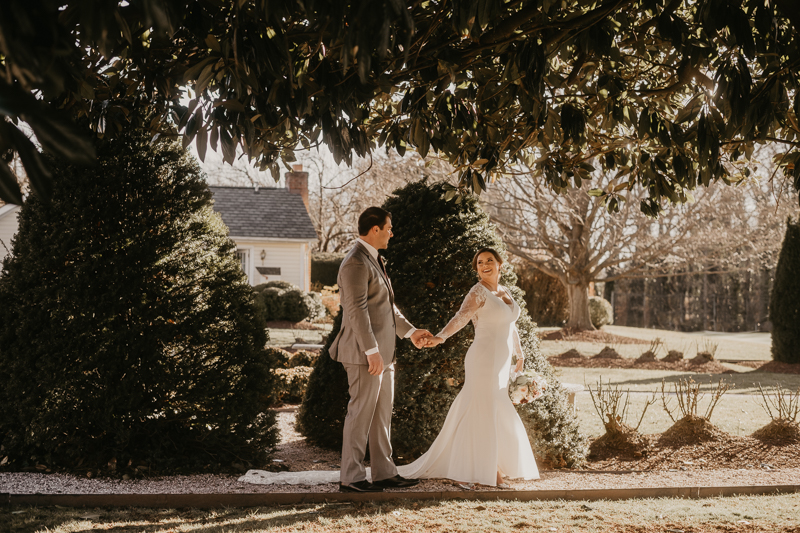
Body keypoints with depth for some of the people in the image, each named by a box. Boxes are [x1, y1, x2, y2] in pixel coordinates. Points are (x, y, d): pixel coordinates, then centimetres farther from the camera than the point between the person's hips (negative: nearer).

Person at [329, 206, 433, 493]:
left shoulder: (373, 260, 18)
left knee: (382, 413, 12)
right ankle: (350, 478, 1)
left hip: (381, 351, 10)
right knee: (361, 413, -5)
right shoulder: (356, 262, -15)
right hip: (365, 352, -10)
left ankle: (385, 473, 18)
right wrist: (372, 352, -24)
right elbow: (357, 311, -21)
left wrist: (410, 331, 24)